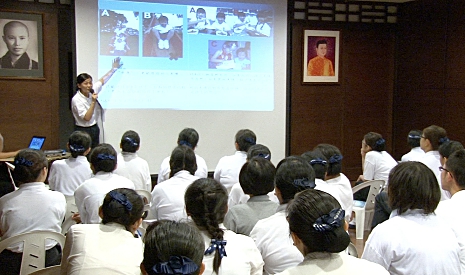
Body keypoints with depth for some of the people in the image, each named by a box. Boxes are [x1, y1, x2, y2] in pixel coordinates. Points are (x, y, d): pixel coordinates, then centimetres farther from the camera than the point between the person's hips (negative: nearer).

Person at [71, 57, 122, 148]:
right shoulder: (76, 100, -17)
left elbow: (102, 80, 17)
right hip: (83, 131, -7)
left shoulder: (92, 91, 1)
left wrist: (114, 69, 25)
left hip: (94, 129, 7)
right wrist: (93, 102, -26)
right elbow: (87, 117, -21)